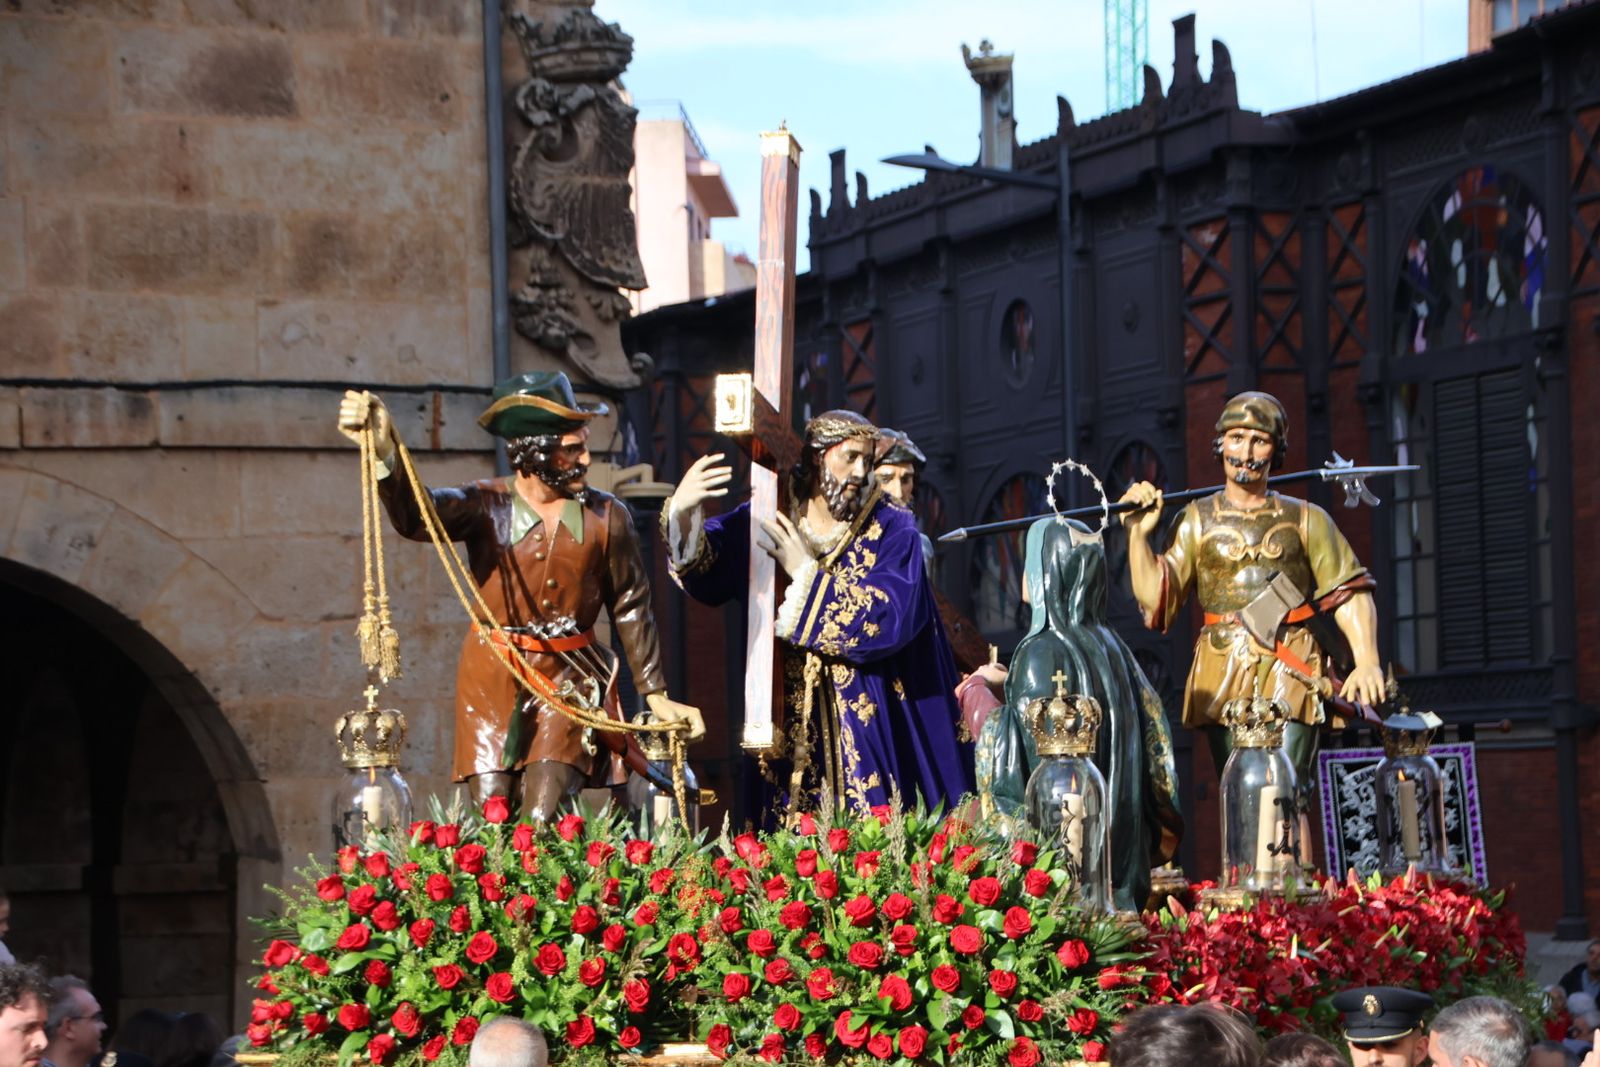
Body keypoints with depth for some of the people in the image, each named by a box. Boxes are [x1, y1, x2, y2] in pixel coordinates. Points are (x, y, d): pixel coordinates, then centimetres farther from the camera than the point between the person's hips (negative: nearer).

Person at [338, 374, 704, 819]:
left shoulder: (606, 515, 0)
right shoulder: (485, 506, -4)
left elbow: (631, 606, 9)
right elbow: (415, 515, -24)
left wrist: (656, 696, 10)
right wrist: (384, 453, -44)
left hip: (567, 680, 0)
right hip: (490, 680, 0)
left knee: (544, 825, -14)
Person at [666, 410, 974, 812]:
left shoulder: (890, 527, -1)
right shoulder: (768, 519, 3)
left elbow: (890, 617, -15)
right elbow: (702, 569, -10)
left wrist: (806, 572, -14)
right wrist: (681, 512, -31)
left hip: (867, 718, -1)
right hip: (789, 719, 1)